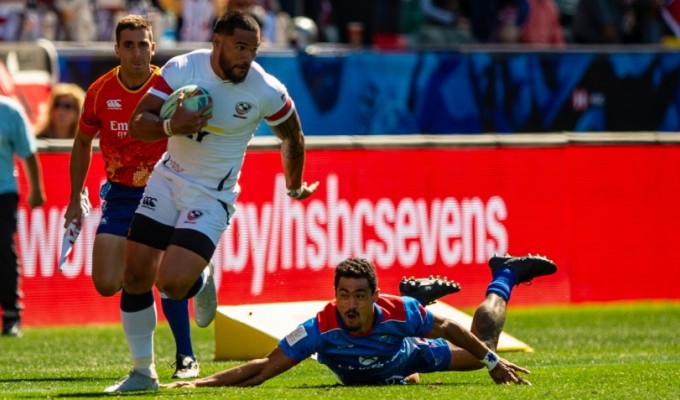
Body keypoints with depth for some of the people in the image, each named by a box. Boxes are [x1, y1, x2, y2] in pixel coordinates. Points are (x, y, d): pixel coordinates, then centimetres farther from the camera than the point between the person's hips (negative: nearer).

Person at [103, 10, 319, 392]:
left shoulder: (267, 92, -15)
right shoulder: (181, 68, -12)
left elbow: (293, 137, 4)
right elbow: (138, 122, -12)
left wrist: (294, 188, 17)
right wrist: (170, 125, -32)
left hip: (212, 196, -3)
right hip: (168, 179, 3)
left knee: (172, 283, -20)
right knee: (136, 276, -1)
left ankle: (200, 284, 19)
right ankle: (143, 372, 15)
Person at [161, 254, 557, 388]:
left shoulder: (399, 311, -42)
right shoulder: (321, 329, -45)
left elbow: (448, 329, -23)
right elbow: (264, 368, -43)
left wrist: (493, 361, -14)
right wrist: (202, 383, -53)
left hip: (409, 353, 0)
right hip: (363, 377, 0)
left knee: (483, 344, 20)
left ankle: (503, 278, 47)